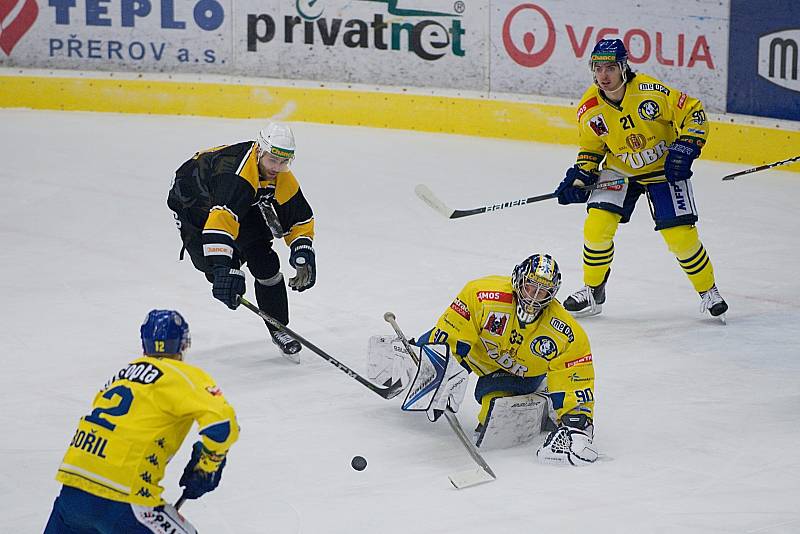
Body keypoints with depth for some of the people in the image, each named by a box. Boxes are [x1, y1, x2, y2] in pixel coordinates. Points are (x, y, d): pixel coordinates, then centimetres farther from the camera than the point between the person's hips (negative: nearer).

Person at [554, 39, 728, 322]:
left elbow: (693, 112, -15)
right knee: (597, 226, -13)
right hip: (619, 170, 3)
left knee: (681, 235, -10)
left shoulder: (650, 91, -25)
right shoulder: (589, 109, -12)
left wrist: (685, 148, -24)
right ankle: (592, 292, 9)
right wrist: (580, 178, -9)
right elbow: (590, 149, 5)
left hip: (664, 168, -3)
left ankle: (708, 291, 14)